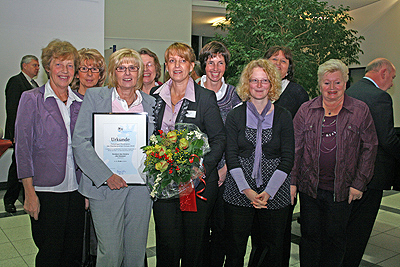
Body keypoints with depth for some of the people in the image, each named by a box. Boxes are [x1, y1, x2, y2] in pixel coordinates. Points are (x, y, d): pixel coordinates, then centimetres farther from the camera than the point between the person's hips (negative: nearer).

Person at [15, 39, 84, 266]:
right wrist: (29, 192, -11)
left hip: (76, 189, 4)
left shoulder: (81, 102, 9)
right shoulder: (32, 99, -2)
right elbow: (23, 147, -6)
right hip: (46, 190, -4)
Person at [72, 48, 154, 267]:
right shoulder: (94, 97, 1)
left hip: (141, 186, 3)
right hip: (106, 185, -3)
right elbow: (80, 142, -7)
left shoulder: (150, 103, 10)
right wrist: (106, 175, -15)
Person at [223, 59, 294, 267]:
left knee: (271, 249, 9)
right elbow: (231, 156, -1)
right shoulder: (235, 116, 4)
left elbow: (287, 158, -1)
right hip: (238, 193, 0)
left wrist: (268, 192, -11)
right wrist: (247, 190, -12)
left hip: (274, 193, 1)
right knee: (234, 249, 4)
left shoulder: (284, 117, 4)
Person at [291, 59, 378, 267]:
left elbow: (369, 148, 1)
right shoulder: (306, 110, 1)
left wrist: (359, 184, -4)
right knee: (310, 235, 11)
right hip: (310, 186, 1)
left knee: (335, 237, 11)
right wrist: (292, 181, -2)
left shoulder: (360, 111, -2)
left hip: (342, 189, -1)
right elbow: (295, 147, 2)